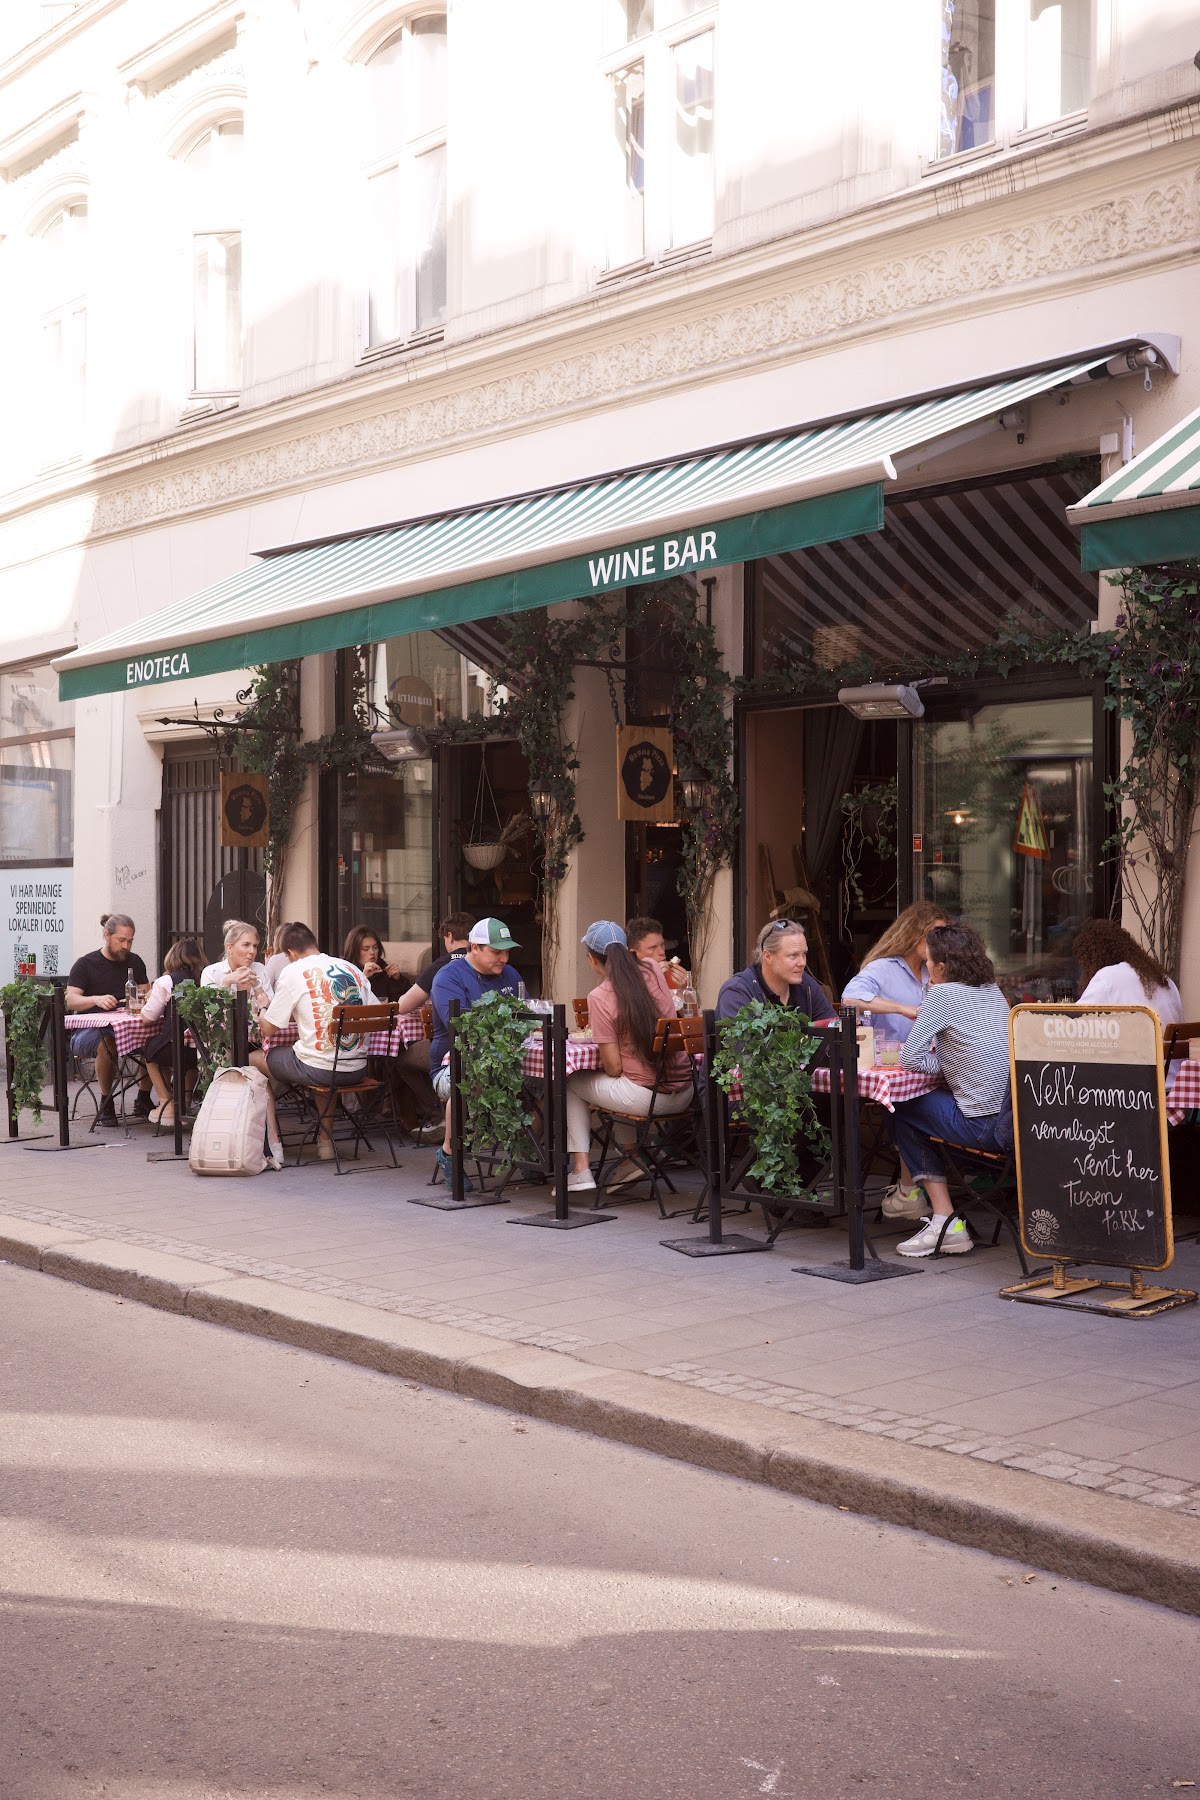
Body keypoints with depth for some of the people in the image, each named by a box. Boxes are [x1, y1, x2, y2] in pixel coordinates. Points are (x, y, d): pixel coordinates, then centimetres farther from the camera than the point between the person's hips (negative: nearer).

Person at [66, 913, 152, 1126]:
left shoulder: (134, 962, 16)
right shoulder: (85, 964, 1)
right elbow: (70, 1001, -9)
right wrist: (97, 999, -28)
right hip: (89, 1029, -4)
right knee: (107, 1044, -39)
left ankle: (143, 1100, -10)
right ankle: (105, 1104, -23)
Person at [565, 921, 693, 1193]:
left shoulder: (599, 997, -13)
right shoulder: (651, 969, 2)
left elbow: (613, 1068, -10)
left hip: (645, 1096, -6)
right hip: (683, 1094, 6)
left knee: (571, 1084, 17)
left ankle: (581, 1168, 12)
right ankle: (634, 1157, 24)